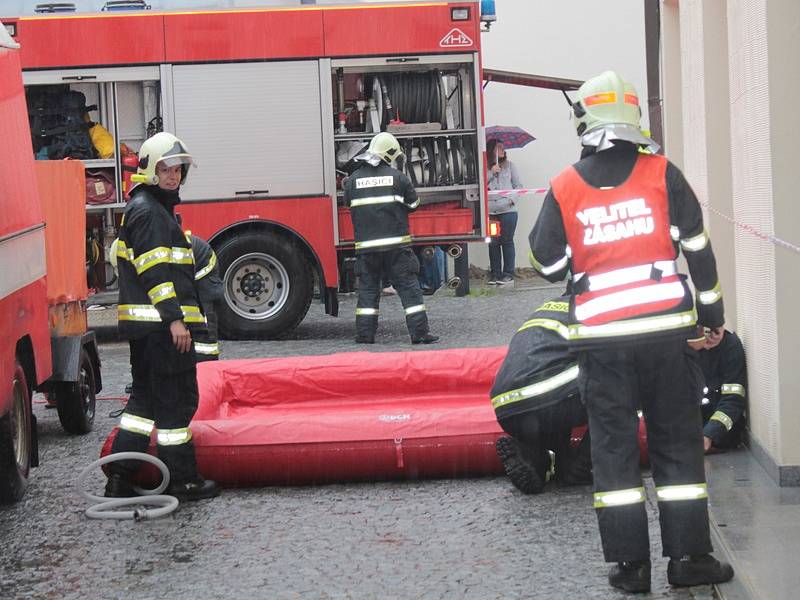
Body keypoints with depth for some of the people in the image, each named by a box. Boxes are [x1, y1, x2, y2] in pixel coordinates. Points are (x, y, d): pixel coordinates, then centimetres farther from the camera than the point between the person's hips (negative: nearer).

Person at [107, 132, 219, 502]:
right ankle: (182, 481, 2)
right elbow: (155, 271, -20)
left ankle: (120, 478, 14)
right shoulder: (147, 211, -12)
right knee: (177, 401, -4)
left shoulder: (154, 208, 21)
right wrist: (175, 319, -23)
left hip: (144, 327, 11)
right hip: (160, 324, -11)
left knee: (146, 398, 14)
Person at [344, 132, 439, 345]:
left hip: (365, 245, 2)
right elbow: (413, 203, 6)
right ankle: (419, 333, 0)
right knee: (408, 287, 2)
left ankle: (364, 334, 8)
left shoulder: (353, 179, 3)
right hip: (396, 244, -2)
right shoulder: (396, 176, -4)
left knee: (367, 288, 10)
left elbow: (349, 206, 15)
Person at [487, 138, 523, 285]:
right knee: (493, 243, 3)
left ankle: (508, 274, 4)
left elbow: (518, 185, 9)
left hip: (508, 209, -1)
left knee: (507, 241, -1)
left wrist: (513, 198, -6)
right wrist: (491, 172, -10)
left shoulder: (509, 165, 8)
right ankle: (495, 274, 9)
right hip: (490, 211, 1)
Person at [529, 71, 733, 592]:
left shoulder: (564, 188, 0)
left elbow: (549, 265, 4)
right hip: (667, 327, 0)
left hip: (602, 337, 0)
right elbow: (698, 248, 2)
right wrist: (711, 309, 13)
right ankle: (688, 555, 9)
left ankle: (629, 560, 6)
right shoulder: (662, 175, -2)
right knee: (677, 441, 8)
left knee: (613, 446, 8)